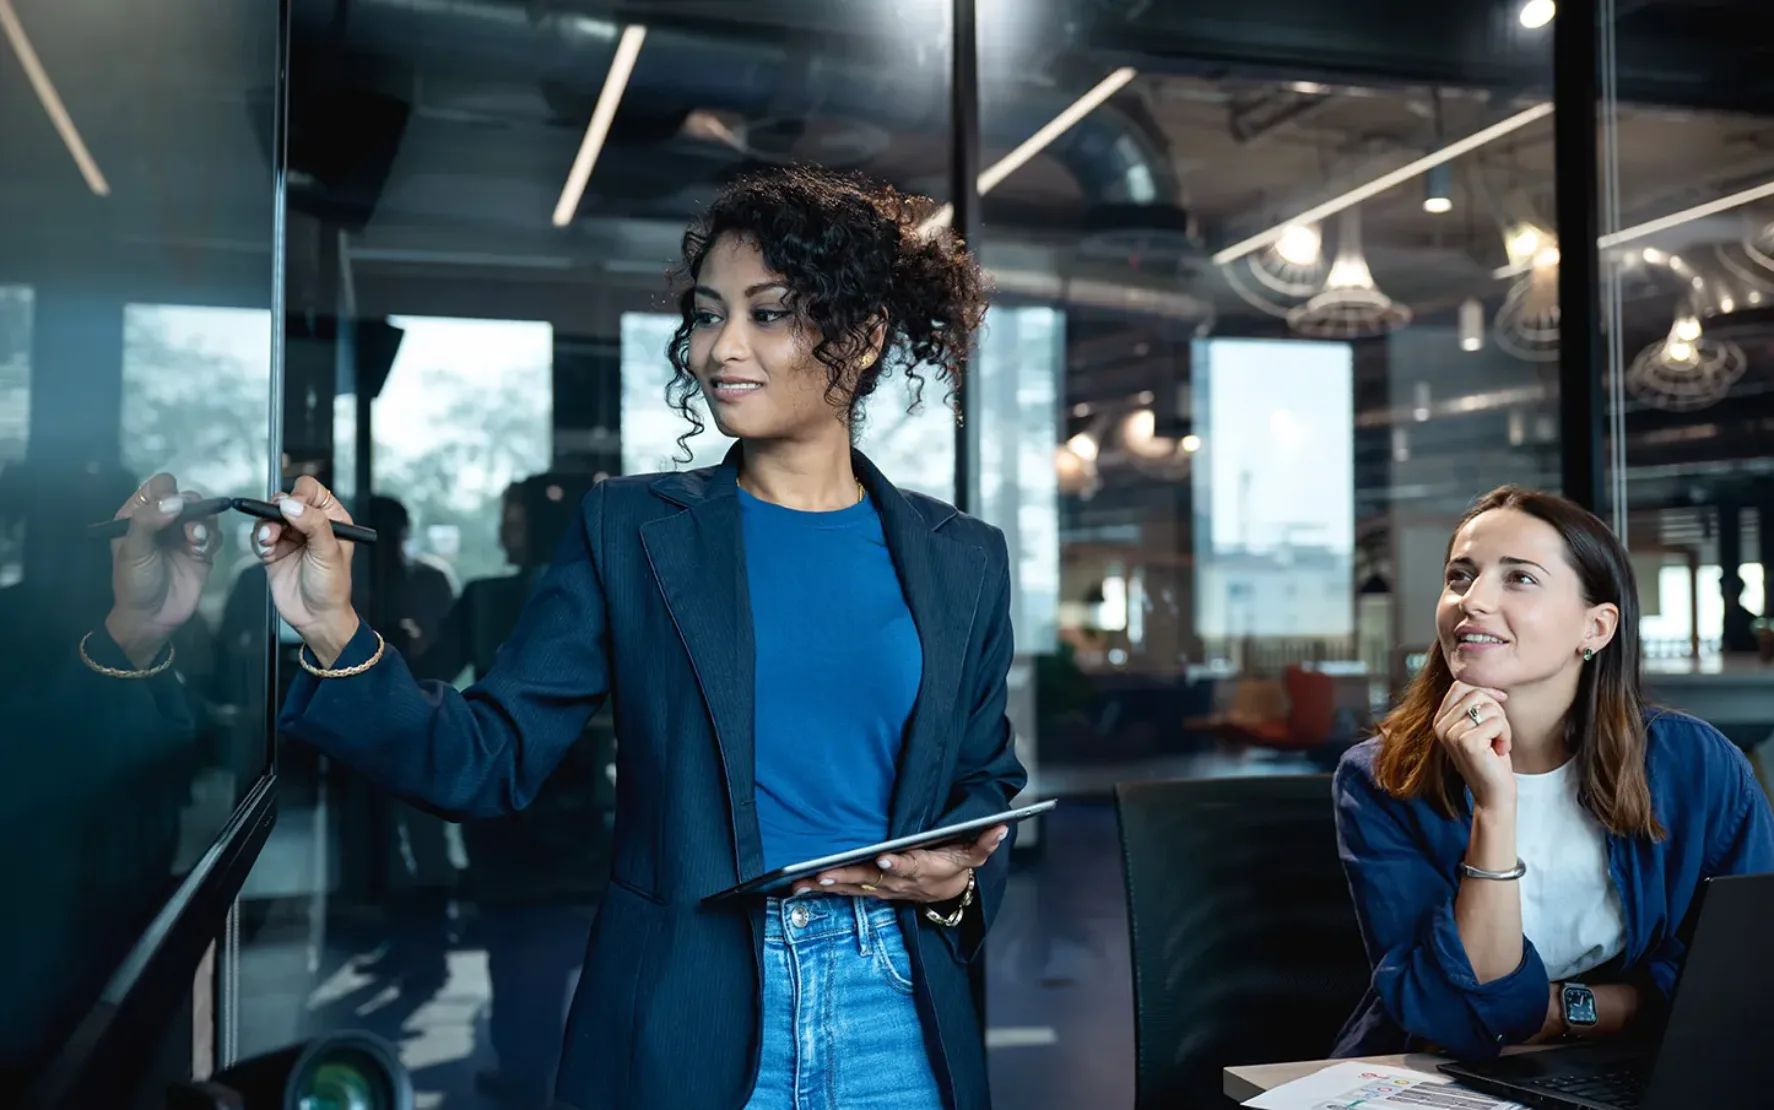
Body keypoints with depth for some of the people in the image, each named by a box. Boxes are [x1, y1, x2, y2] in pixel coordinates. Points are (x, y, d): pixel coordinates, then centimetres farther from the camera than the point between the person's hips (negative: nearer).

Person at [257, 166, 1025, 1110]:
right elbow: (492, 759, -5)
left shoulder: (961, 563, 4)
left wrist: (961, 874, -8)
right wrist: (335, 637, -18)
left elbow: (986, 782, 12)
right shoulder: (630, 528, -1)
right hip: (681, 1029, -1)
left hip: (891, 1018, 2)